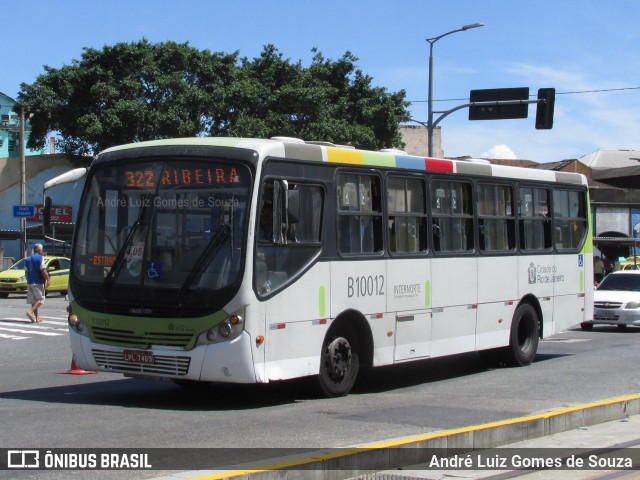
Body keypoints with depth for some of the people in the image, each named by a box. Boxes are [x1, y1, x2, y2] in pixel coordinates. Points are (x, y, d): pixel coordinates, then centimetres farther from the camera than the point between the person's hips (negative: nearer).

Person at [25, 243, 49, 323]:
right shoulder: (40, 258, -9)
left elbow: (26, 272, 17)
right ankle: (30, 311, -20)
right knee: (40, 299, -2)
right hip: (38, 283, -7)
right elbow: (43, 271, -16)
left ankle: (37, 317, 9)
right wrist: (47, 280, -10)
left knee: (34, 300, 10)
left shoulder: (27, 259, 13)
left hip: (30, 283, 7)